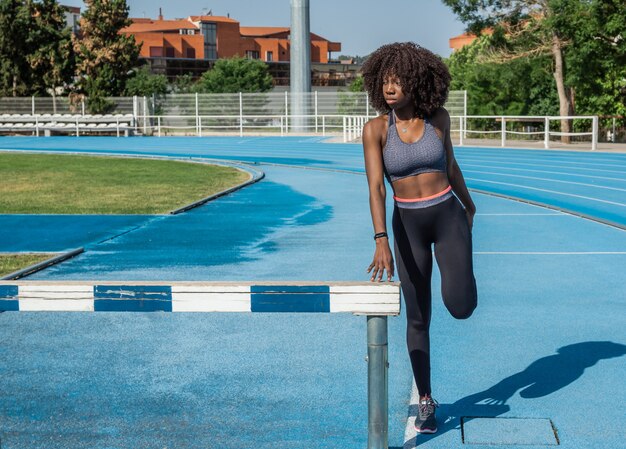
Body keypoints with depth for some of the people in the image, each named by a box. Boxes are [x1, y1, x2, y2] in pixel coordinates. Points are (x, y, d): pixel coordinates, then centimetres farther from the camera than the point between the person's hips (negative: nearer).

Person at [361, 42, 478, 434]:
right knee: (418, 318, 4)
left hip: (448, 215, 0)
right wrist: (381, 241, -31)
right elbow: (376, 188, -19)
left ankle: (460, 277, 23)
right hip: (407, 225, 0)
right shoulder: (376, 129, -11)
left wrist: (468, 204, 25)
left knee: (460, 306, -15)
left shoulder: (438, 117, -5)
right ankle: (426, 400, 20)